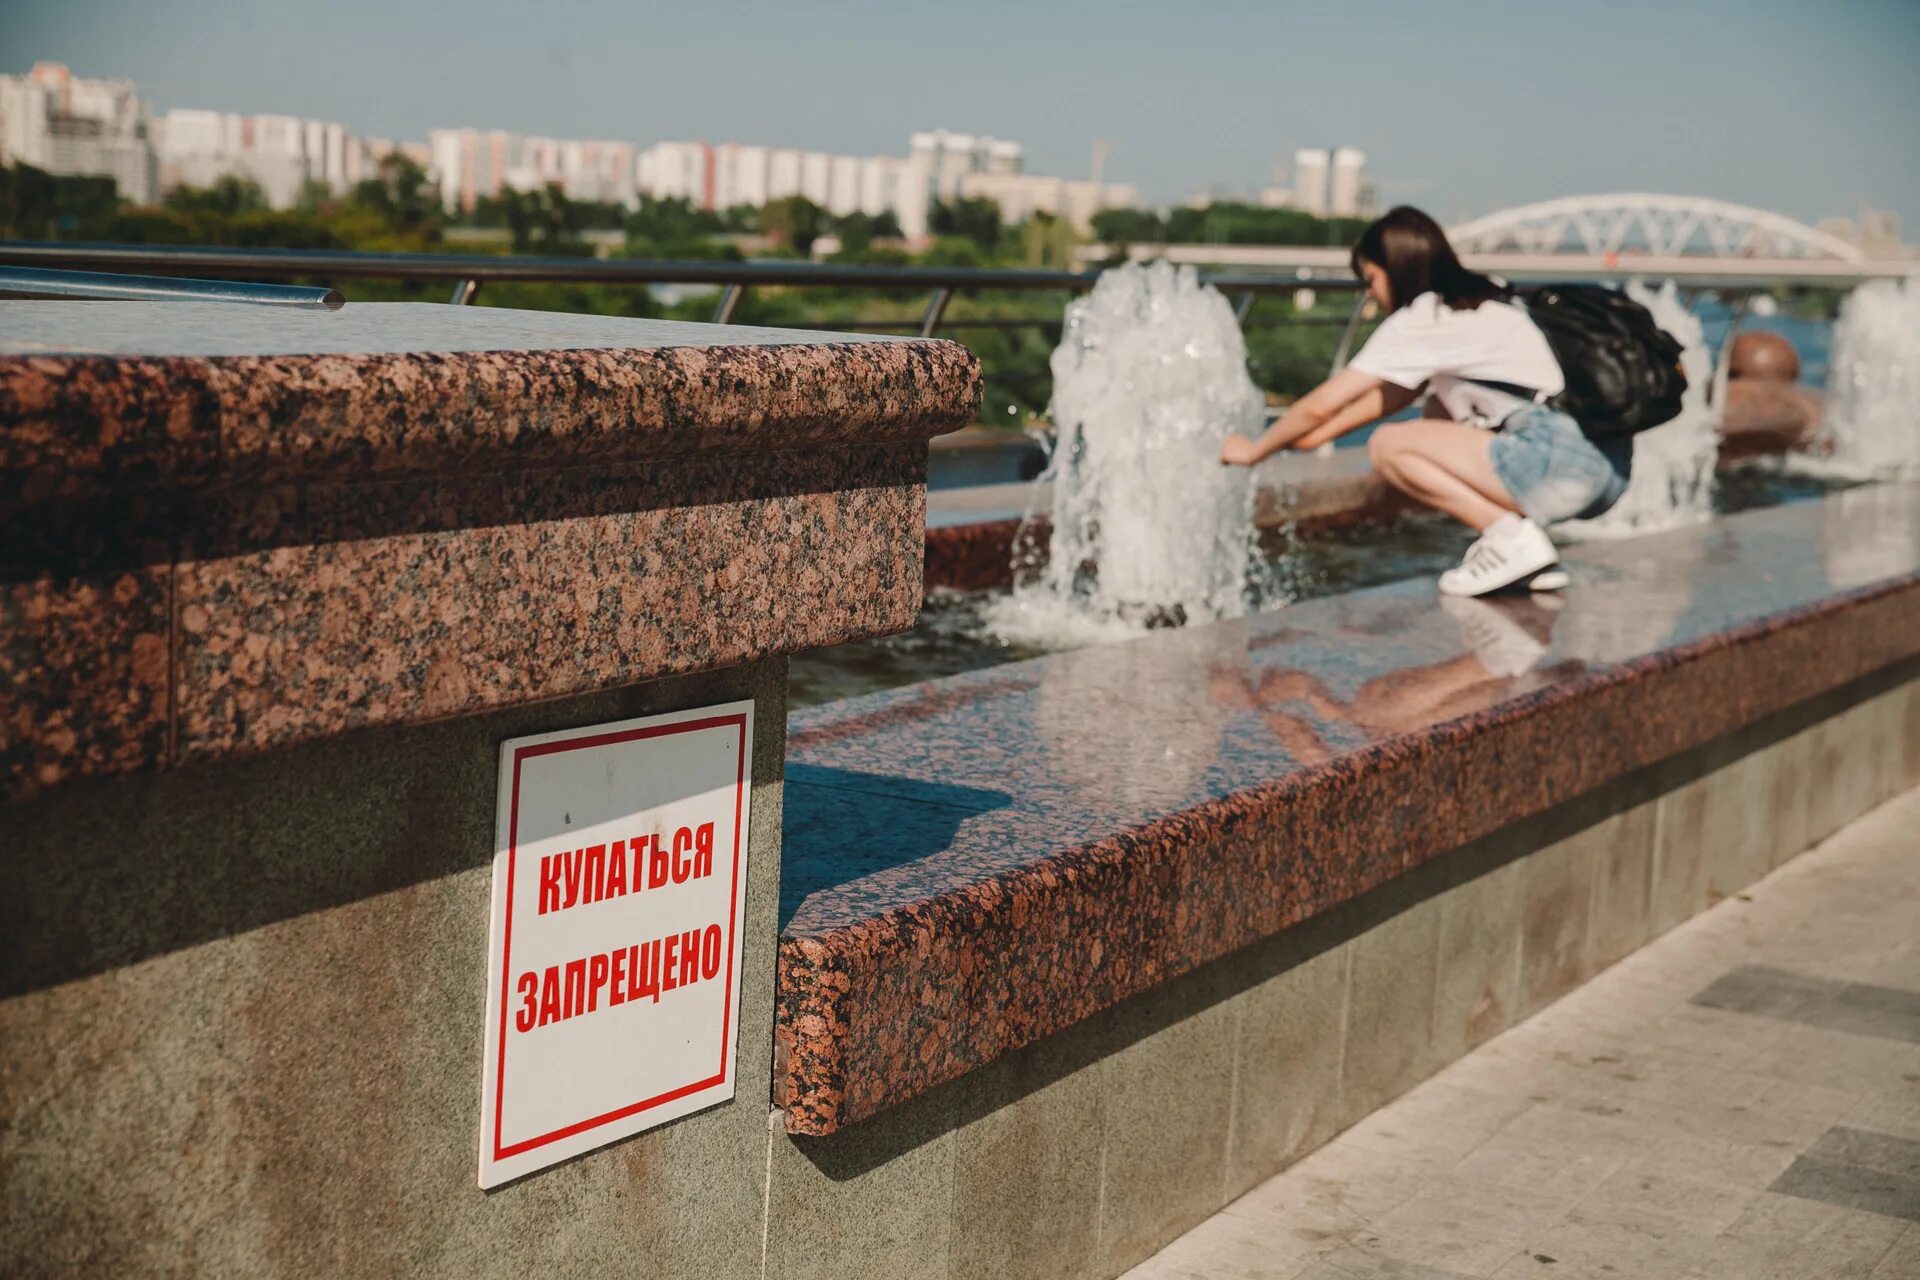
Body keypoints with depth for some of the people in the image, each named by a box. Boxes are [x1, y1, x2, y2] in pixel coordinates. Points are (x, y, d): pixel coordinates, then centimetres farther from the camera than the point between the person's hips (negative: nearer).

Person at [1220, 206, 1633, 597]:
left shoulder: (1421, 319, -2)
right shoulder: (1483, 301, 23)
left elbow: (1323, 403, 2)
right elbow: (1395, 396, 32)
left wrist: (1254, 450, 17)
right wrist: (1316, 435, 31)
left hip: (1564, 465, -9)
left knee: (1387, 446, 0)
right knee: (1440, 411, 27)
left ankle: (1513, 538, -10)